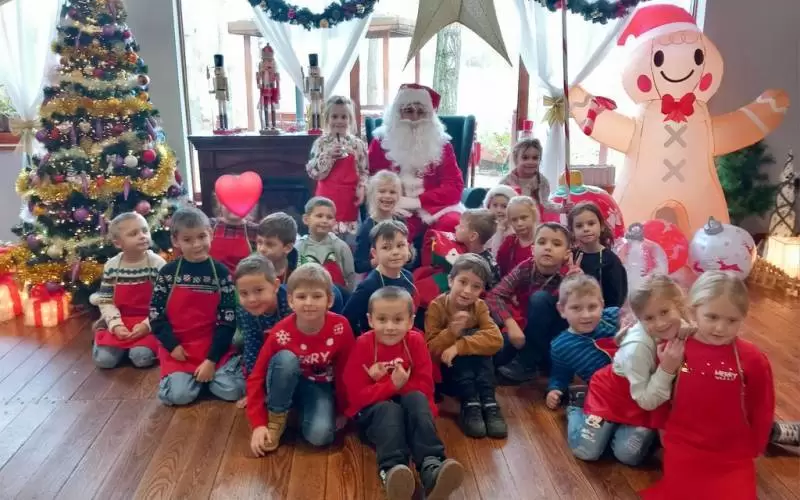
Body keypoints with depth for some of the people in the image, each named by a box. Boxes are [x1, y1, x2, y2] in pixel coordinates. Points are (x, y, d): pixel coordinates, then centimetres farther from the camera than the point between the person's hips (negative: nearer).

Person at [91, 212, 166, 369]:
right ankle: (123, 346, 17)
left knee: (142, 358, -24)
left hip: (148, 323, -2)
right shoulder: (111, 266, -1)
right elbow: (106, 301, 0)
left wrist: (147, 324, -18)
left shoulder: (157, 264, -9)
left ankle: (148, 343, 8)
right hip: (120, 322, 3)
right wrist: (115, 325, -14)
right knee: (103, 359, -13)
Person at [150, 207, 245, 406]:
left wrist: (212, 359, -12)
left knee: (231, 391, -17)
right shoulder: (168, 273, -1)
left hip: (214, 347, -1)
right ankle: (193, 374, 14)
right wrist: (172, 345, -10)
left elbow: (228, 319, -6)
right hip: (178, 348, 1)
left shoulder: (221, 272, -4)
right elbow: (155, 313, 1)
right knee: (179, 395, -18)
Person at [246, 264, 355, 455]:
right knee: (285, 358, -34)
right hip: (288, 385, 0)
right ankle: (275, 419, -13)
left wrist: (343, 411, 1)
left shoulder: (340, 327, -23)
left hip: (321, 388, 0)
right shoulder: (281, 333, -24)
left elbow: (346, 371, -9)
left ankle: (304, 412, 5)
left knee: (320, 435, -29)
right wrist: (258, 424, -25)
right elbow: (256, 377, -18)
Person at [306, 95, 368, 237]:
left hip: (349, 198, 1)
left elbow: (364, 171, 5)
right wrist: (328, 155, -18)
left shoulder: (357, 144, 2)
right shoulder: (321, 143, -2)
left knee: (350, 234, 8)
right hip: (327, 196, -1)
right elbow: (313, 172, -7)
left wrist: (361, 189, -8)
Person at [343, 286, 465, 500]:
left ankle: (431, 466, -46)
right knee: (389, 410, -34)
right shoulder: (363, 345, -13)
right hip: (372, 411, -1)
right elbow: (356, 396, -17)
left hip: (409, 404, 2)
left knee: (417, 399, -30)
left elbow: (425, 387, -11)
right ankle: (391, 470, -54)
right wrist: (392, 385, -28)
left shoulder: (415, 341, -8)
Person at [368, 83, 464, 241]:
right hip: (397, 210, -1)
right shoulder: (381, 141, 10)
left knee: (453, 224, -32)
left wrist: (417, 201, -10)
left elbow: (454, 187, 3)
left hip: (434, 208, 2)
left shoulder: (441, 143, 11)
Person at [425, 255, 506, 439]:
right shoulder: (437, 306, -15)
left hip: (474, 374, 3)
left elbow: (495, 340, -24)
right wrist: (451, 331, -36)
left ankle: (488, 402, -28)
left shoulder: (479, 306, -7)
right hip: (443, 373, -2)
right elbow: (431, 351, -19)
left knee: (477, 338, -24)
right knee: (469, 339, -27)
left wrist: (459, 346, -36)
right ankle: (470, 403, -31)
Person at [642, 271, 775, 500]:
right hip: (683, 448, 1)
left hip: (734, 455, 0)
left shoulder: (752, 359, -14)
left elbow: (762, 410, 0)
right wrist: (661, 428, 10)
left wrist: (753, 448, 8)